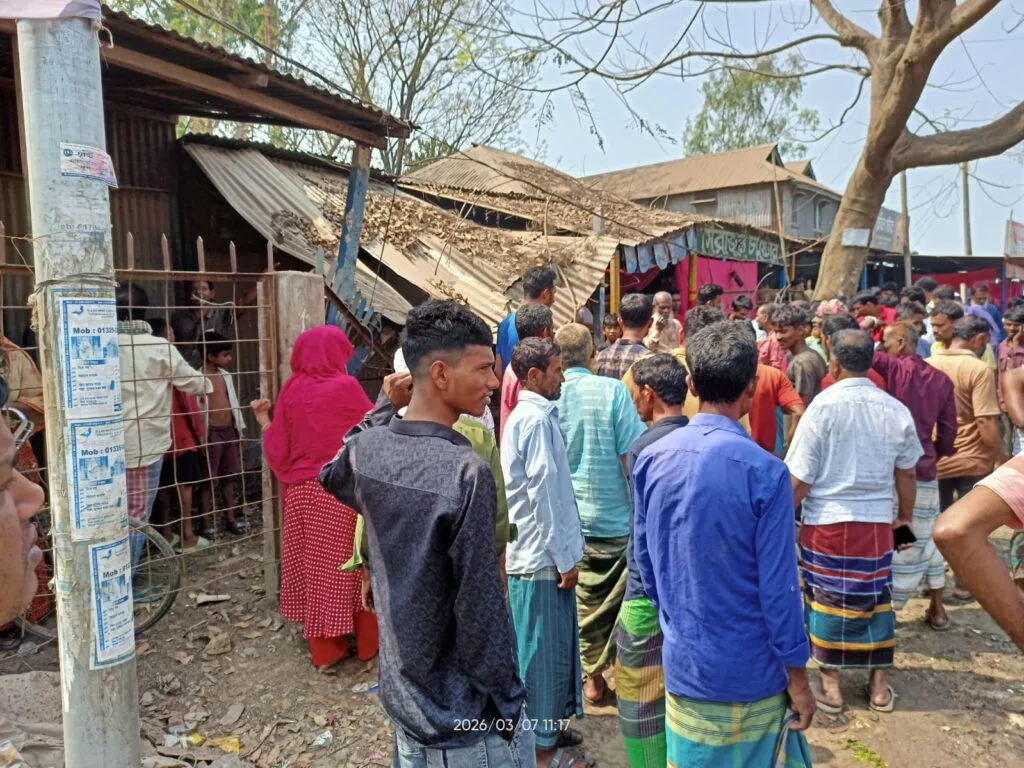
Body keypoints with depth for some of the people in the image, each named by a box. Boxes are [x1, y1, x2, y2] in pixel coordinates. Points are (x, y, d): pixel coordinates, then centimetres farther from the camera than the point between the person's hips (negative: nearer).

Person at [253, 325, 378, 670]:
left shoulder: (291, 391, -1)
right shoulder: (346, 387, -11)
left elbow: (278, 450, -1)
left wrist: (264, 420, 15)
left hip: (302, 491, 4)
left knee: (315, 565, 13)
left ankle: (324, 648, 21)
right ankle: (367, 642, 21)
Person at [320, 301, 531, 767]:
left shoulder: (367, 448, -5)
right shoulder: (466, 472, -26)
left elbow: (331, 479, 21)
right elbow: (480, 607, -22)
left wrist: (383, 410, 13)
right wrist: (505, 702, -9)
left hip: (401, 698, 7)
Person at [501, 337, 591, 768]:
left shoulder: (528, 415, 12)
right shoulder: (538, 419, -19)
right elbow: (545, 495, -22)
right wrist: (564, 559, -16)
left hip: (537, 552, 10)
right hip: (544, 556, -9)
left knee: (546, 648, 19)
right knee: (544, 651, 3)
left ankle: (545, 727, 34)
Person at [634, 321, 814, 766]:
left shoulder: (651, 460, -6)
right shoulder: (764, 471, -20)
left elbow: (645, 564, 3)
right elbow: (778, 587, -16)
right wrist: (798, 678, -3)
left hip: (681, 664, 4)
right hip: (751, 672, -4)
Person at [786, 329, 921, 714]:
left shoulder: (824, 405, -13)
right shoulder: (896, 409, -1)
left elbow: (800, 480, -12)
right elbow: (905, 474, 9)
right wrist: (905, 516, 25)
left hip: (827, 522, -3)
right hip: (876, 523, 4)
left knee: (827, 600, 9)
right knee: (876, 599, 16)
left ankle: (830, 685, 20)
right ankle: (880, 684, 28)